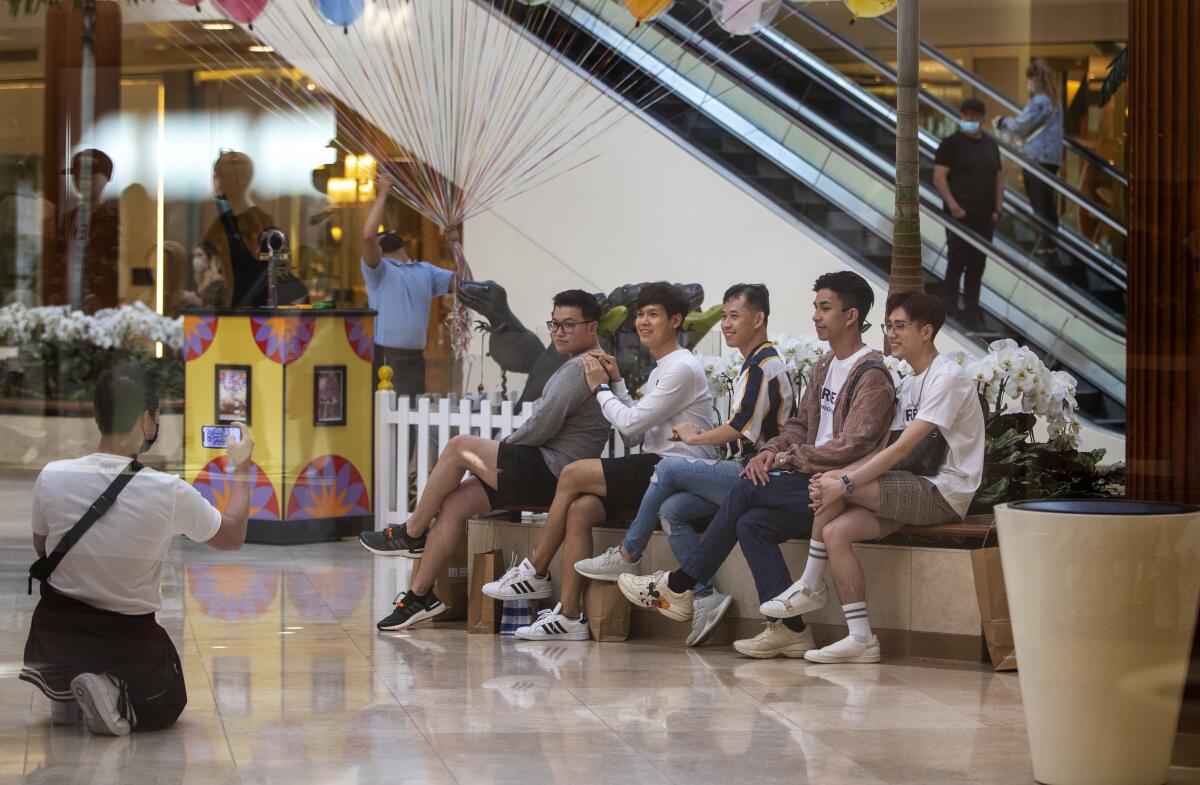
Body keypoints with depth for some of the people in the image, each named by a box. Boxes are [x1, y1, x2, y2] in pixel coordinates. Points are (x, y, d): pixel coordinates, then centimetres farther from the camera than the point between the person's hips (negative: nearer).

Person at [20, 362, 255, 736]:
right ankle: (115, 699, -7)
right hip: (128, 641, -3)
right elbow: (233, 536, 0)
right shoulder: (170, 492, -20)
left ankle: (59, 685, 11)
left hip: (53, 632, 3)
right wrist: (241, 470, 13)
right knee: (167, 706, 26)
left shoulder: (52, 477, -14)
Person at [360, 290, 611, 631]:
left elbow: (541, 428, -19)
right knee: (454, 503, 2)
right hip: (549, 476, 10)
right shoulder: (578, 367, 22)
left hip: (550, 473, -10)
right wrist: (503, 452, 13)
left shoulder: (580, 368, -13)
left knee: (459, 447, -10)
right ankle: (420, 595, 2)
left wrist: (503, 447, -2)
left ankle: (411, 533, 3)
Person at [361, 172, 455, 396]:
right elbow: (368, 235, -19)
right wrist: (382, 194, -12)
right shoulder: (379, 270, -2)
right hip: (383, 358, -5)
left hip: (414, 358, 5)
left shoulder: (425, 271, 16)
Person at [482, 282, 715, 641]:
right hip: (655, 472, 9)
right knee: (579, 510, -13)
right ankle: (569, 615, -17)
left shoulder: (683, 369, -9)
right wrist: (617, 383, 12)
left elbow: (630, 423, -14)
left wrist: (600, 389, 2)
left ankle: (535, 572, -1)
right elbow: (633, 435, 16)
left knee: (573, 474, -15)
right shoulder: (660, 370, 24)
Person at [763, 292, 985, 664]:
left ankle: (811, 585, -8)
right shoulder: (911, 383, 20)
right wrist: (841, 476, -7)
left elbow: (903, 448, -20)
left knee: (836, 485, -22)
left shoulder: (947, 377, -11)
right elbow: (898, 451, 10)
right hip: (915, 491, 9)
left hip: (944, 493, -9)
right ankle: (861, 639, -14)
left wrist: (845, 482, -23)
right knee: (836, 530, -15)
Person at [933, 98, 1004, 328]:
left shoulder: (991, 145, 15)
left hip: (985, 217, 6)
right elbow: (939, 178, -9)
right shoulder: (951, 143, -2)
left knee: (977, 266, 8)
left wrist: (998, 208, 7)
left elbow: (999, 178, 19)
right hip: (960, 215, -6)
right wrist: (952, 205, -18)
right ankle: (950, 310, -7)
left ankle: (972, 312, 13)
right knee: (957, 263, -10)